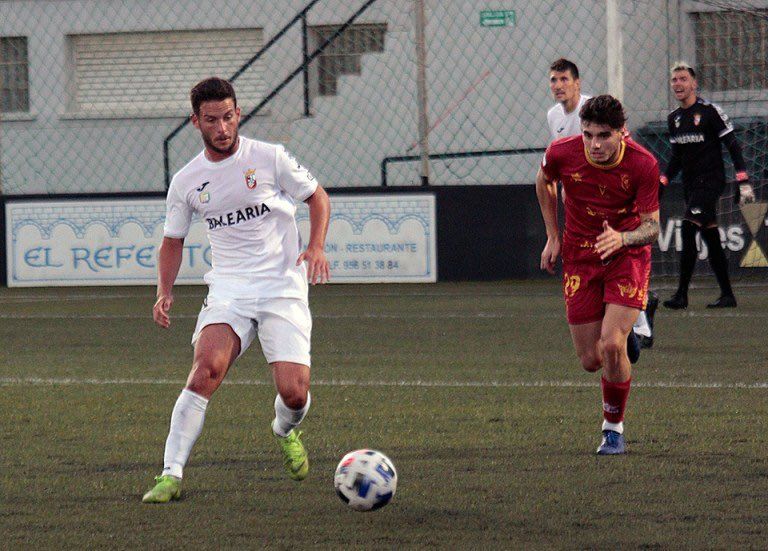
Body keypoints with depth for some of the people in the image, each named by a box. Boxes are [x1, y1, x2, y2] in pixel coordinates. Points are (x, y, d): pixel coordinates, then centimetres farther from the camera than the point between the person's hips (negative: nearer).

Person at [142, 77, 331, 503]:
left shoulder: (269, 158, -2)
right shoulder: (186, 181, 5)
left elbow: (317, 198, 9)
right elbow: (173, 240, 18)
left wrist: (316, 248, -8)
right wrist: (165, 292, 2)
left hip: (283, 289, -1)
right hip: (229, 289, 1)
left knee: (294, 393, -13)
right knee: (207, 366, -26)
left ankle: (285, 431, 27)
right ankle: (171, 475, -23)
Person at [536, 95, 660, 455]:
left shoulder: (643, 165, -20)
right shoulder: (562, 154, -15)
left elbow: (652, 226, -14)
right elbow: (544, 182, 10)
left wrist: (622, 239, -34)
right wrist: (552, 236, 9)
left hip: (627, 255, -2)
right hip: (579, 258, 2)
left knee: (611, 345, -20)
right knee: (590, 360, -1)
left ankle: (614, 427, 2)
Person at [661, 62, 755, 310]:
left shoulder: (710, 111, -8)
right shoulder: (673, 119, 12)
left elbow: (733, 147, -7)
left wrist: (744, 182, -13)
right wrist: (661, 183, 12)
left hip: (710, 182, -7)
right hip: (691, 186, 7)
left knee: (688, 231, -19)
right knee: (711, 240, 8)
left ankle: (681, 294, -19)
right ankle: (727, 295, 13)